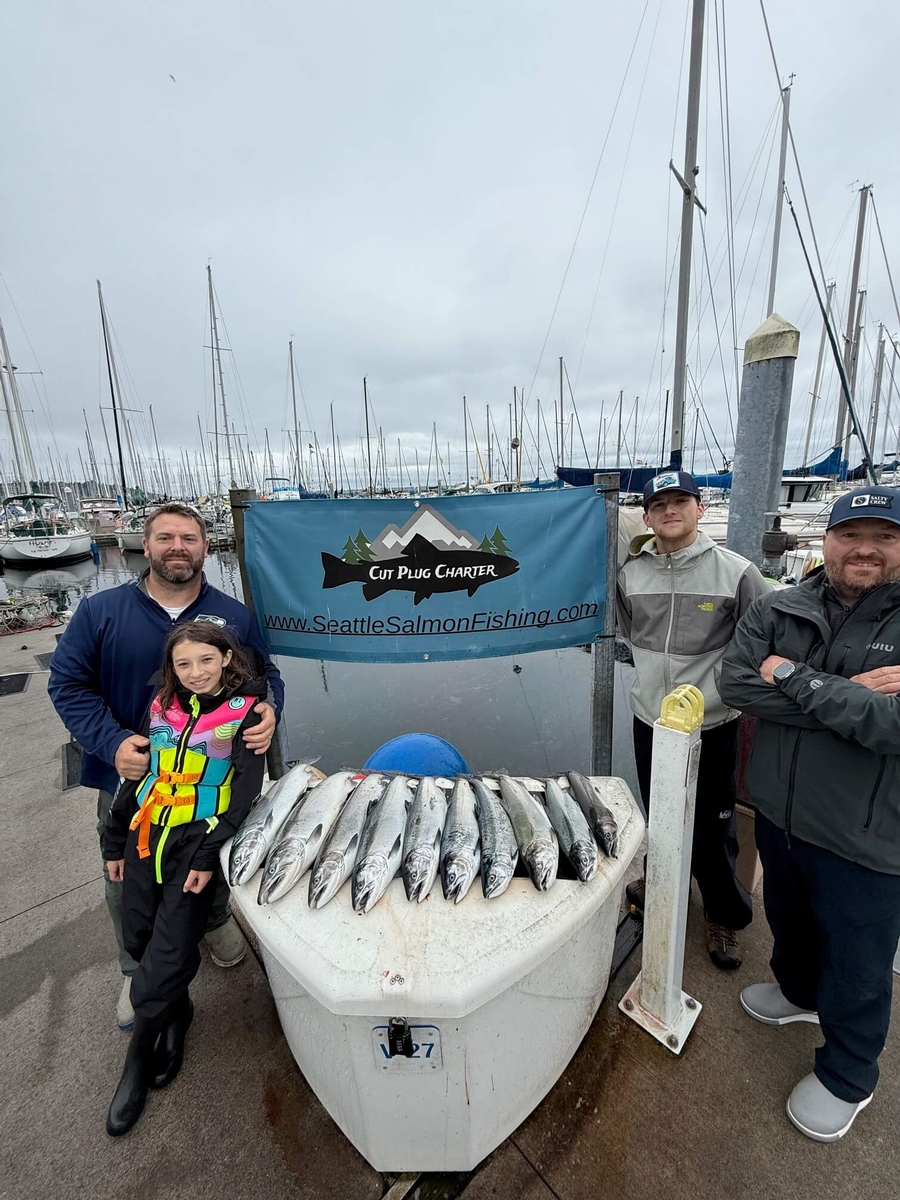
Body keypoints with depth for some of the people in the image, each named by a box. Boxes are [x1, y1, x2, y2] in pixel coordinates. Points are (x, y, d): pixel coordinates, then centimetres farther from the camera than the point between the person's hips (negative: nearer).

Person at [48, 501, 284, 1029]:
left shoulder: (235, 615, -6)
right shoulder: (101, 611, -8)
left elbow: (266, 675, 0)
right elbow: (68, 683, -7)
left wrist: (268, 712, -23)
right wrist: (112, 742, -22)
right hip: (129, 777, 0)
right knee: (128, 885, 20)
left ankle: (218, 921, 57)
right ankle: (138, 971, 49)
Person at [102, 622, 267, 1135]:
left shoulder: (245, 711, -10)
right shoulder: (162, 706, 6)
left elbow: (246, 791, -13)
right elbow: (136, 776, 13)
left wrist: (209, 856, -16)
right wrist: (115, 843, 14)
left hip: (198, 840, -5)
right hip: (145, 835, 5)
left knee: (169, 951, 1)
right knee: (139, 938, 15)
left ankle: (139, 1059, 26)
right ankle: (177, 1009, 43)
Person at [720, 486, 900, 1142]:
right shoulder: (779, 609, -5)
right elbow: (736, 682, -16)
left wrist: (794, 678, -24)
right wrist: (846, 695, -23)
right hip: (780, 811, 4)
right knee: (788, 918, 29)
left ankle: (847, 1078, 45)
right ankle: (798, 992, 59)